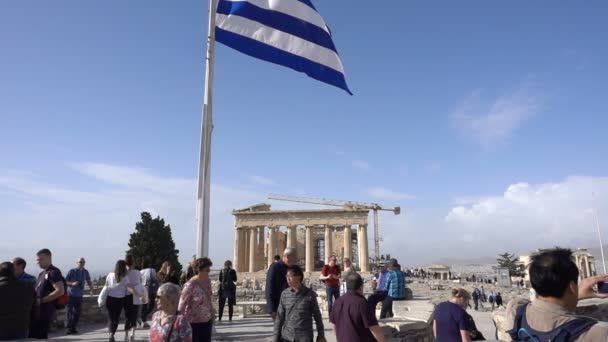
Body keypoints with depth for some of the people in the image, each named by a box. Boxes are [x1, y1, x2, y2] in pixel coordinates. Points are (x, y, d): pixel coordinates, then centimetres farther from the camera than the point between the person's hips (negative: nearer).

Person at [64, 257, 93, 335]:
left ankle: (73, 328, 17)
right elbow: (65, 281, -7)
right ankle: (69, 328, -1)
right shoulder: (72, 271, -8)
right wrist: (72, 283, -24)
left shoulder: (85, 272, 4)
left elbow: (89, 281, 15)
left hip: (79, 296, 4)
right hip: (71, 295, -4)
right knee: (70, 311, -7)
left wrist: (91, 288, 0)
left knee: (77, 312, 6)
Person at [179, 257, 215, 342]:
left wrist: (212, 313, 15)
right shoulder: (190, 285, -21)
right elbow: (182, 303, -19)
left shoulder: (207, 281, 0)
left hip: (207, 320, 6)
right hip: (194, 321, -6)